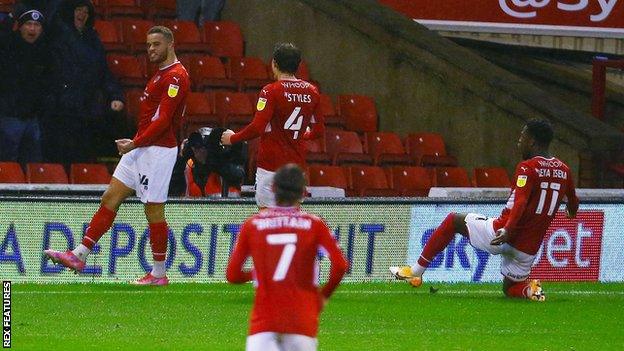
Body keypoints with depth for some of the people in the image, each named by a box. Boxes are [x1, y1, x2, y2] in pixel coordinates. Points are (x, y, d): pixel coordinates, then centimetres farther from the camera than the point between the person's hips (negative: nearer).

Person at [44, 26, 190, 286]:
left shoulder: (176, 76, -13)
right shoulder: (160, 75, 18)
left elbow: (163, 119, -20)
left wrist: (135, 144, -20)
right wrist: (134, 143, 15)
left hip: (158, 150, -10)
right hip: (141, 148, 10)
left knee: (154, 210, -4)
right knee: (110, 198, 5)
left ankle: (159, 274, 5)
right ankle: (79, 254, 2)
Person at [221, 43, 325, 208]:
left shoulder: (271, 91, -12)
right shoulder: (312, 92, 5)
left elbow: (257, 128, -18)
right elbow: (319, 131, 12)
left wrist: (232, 138, -2)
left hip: (271, 165, -5)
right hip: (297, 165, 5)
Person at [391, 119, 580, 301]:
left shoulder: (528, 168, -11)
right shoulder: (563, 170, 7)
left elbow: (520, 202, -27)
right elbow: (573, 204, 24)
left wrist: (508, 231, -39)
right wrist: (571, 211, 47)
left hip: (502, 234, -5)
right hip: (529, 248, 6)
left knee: (453, 220, 15)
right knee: (510, 288, 28)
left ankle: (416, 271, 15)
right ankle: (530, 289, -7)